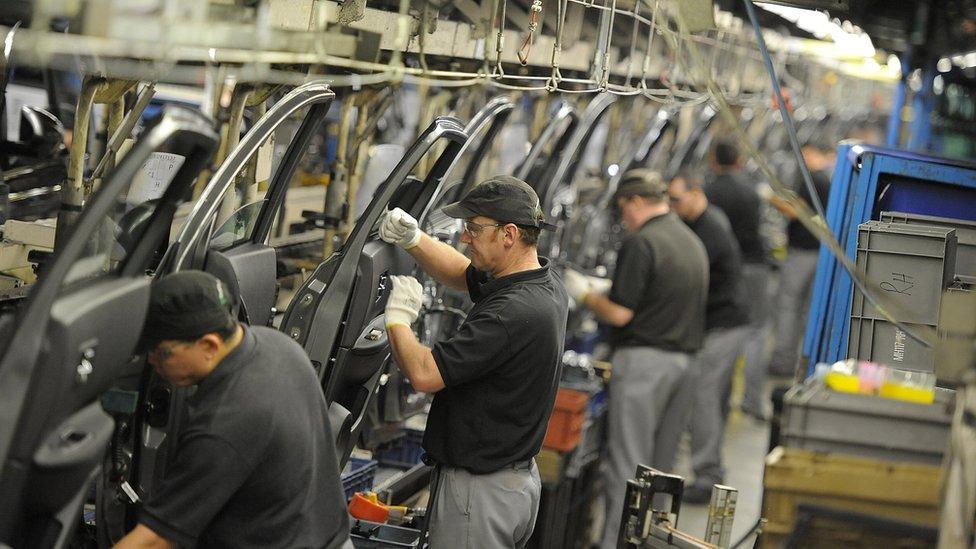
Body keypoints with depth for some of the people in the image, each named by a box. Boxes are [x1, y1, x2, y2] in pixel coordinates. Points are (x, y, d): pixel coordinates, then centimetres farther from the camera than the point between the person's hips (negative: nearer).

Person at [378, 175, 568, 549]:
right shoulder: (545, 284, 4)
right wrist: (412, 239, 6)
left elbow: (424, 374, -26)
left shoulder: (510, 313, -27)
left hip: (481, 490, -10)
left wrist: (397, 319, -9)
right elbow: (462, 274, 21)